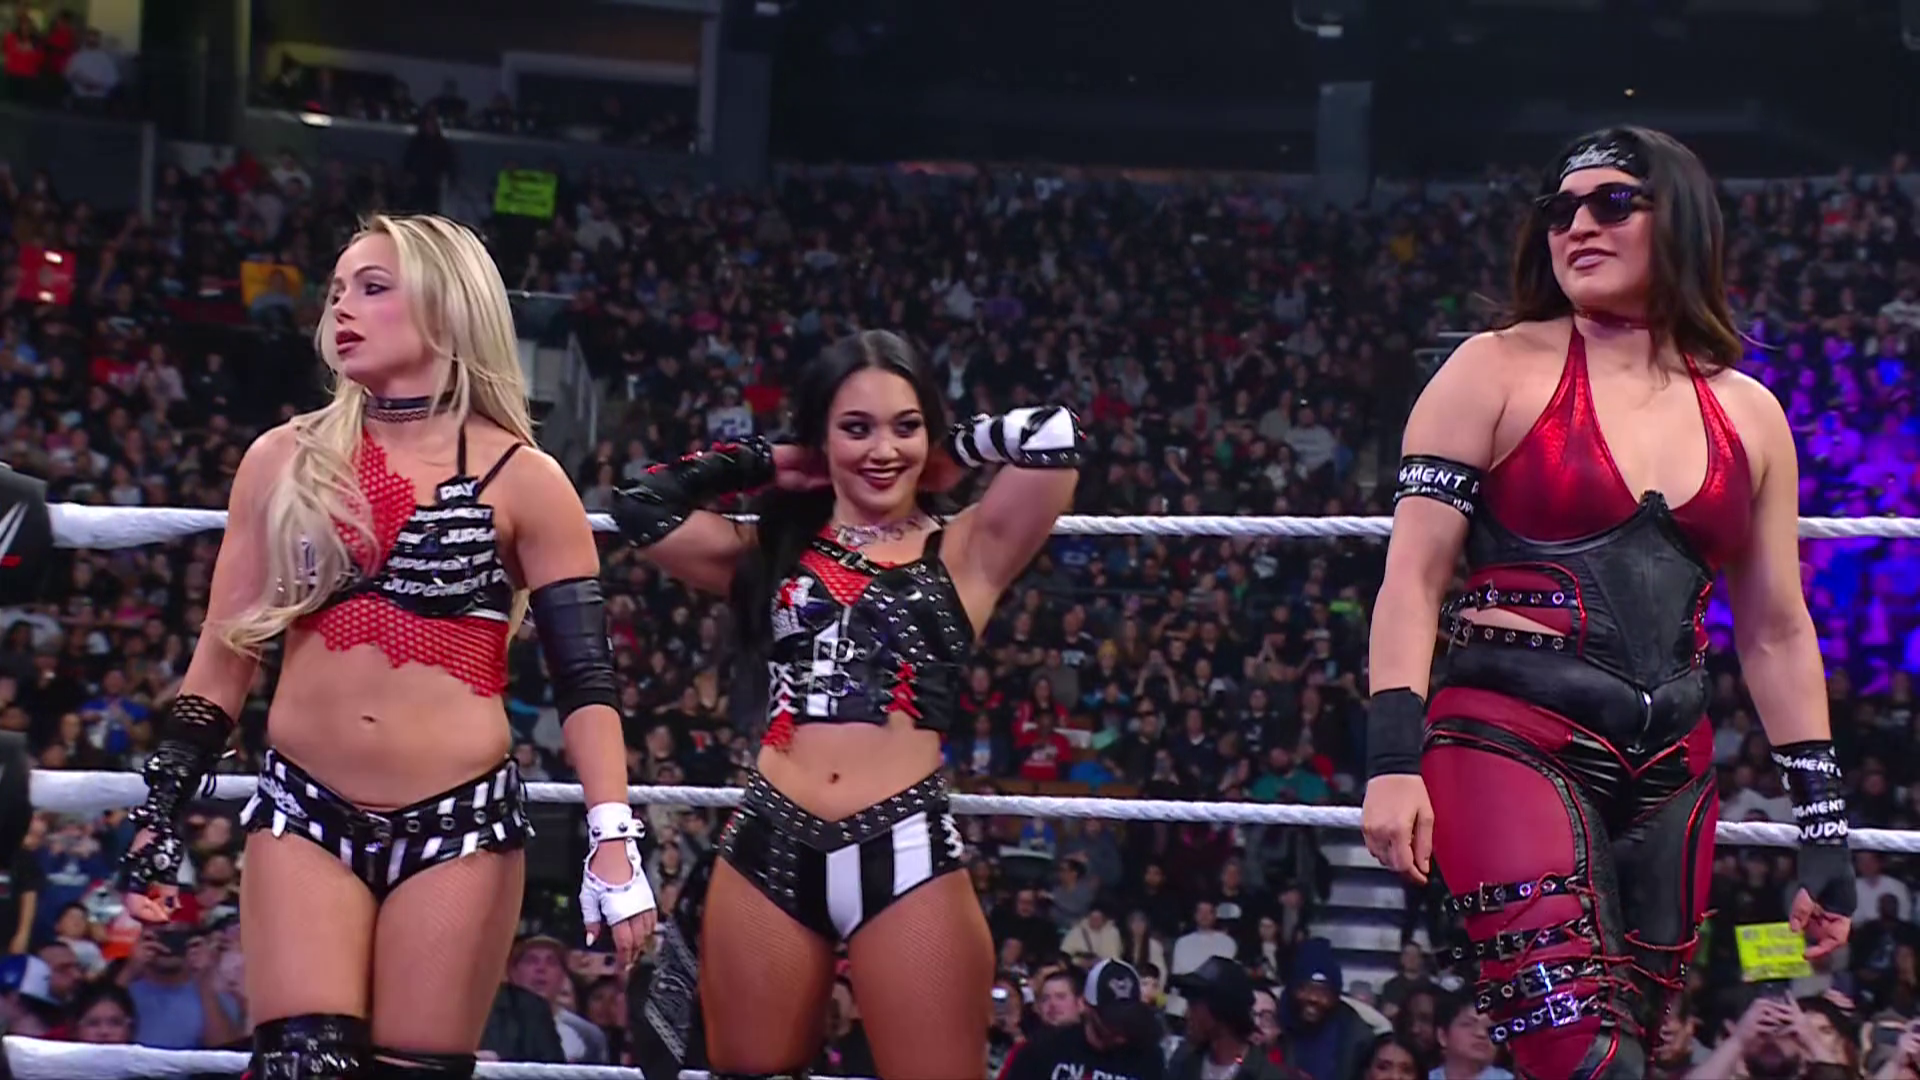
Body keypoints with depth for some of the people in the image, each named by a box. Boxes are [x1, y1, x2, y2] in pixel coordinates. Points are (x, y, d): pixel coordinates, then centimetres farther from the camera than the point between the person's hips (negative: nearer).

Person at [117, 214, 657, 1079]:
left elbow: (584, 679, -1)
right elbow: (225, 655, 12)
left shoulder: (520, 480, 2)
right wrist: (161, 812, 6)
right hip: (305, 812, 2)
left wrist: (614, 841, -11)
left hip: (459, 820, -2)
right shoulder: (285, 460, 9)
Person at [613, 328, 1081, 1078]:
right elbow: (641, 505, 12)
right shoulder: (773, 551, 18)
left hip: (906, 852, -3)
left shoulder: (963, 552, 10)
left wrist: (951, 455, 14)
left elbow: (1051, 436, -3)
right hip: (769, 847, 3)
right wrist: (767, 465, 18)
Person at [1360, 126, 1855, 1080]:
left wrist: (1825, 831, 14)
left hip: (1669, 773, 5)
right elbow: (1411, 579, -3)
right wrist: (1392, 758, -15)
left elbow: (1776, 635, 17)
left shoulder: (1749, 416, 13)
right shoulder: (1498, 372, 2)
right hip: (1511, 744, -5)